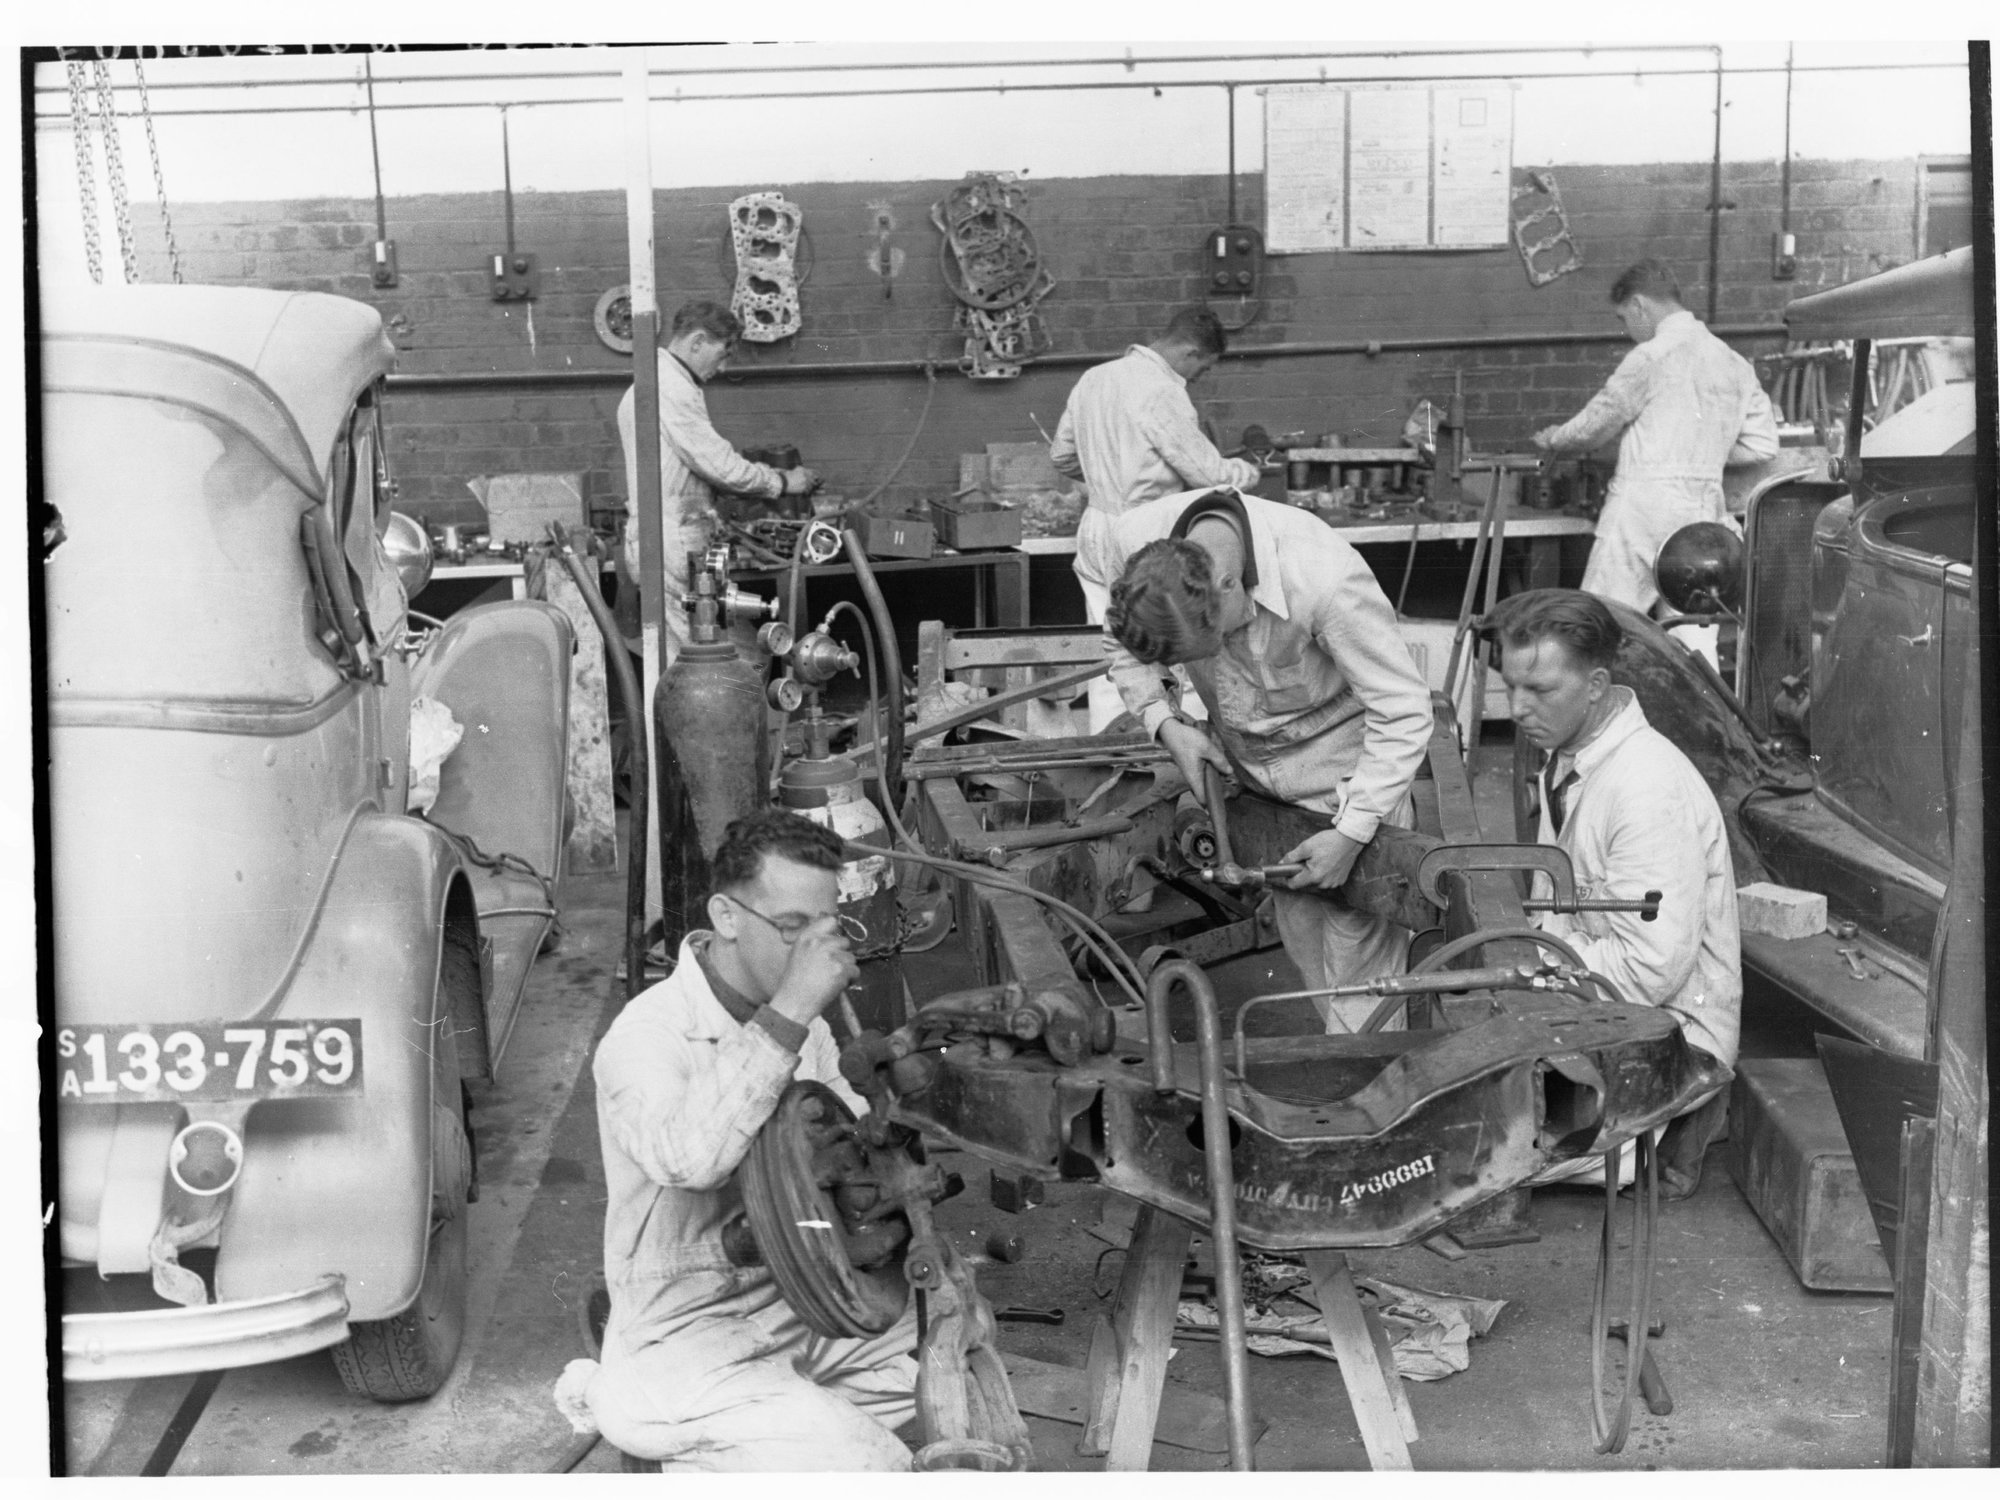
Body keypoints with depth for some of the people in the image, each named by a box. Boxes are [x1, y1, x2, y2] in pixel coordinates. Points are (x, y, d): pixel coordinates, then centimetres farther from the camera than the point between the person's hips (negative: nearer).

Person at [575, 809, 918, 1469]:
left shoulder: (799, 1022, 4)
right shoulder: (646, 1034, -21)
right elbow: (688, 1159, -41)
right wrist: (788, 1017, -41)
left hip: (800, 1303, 8)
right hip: (685, 1335, -8)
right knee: (866, 1466, -21)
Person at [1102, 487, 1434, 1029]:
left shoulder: (1324, 579, -37)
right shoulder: (1132, 542, -23)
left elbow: (1403, 711, -25)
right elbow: (1123, 642, 2)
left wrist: (1351, 833, -25)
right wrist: (1164, 724, -13)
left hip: (1347, 767, -5)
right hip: (1247, 762, 5)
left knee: (1360, 949, -4)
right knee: (1304, 947, 14)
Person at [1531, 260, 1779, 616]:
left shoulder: (1652, 355, -6)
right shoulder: (1734, 363, 14)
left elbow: (1596, 425, 1)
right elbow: (1763, 444, 13)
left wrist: (1553, 440, 20)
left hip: (1644, 507, -7)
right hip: (1704, 510, 7)